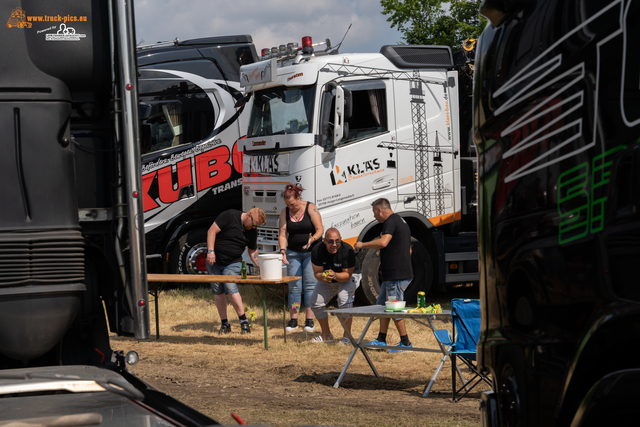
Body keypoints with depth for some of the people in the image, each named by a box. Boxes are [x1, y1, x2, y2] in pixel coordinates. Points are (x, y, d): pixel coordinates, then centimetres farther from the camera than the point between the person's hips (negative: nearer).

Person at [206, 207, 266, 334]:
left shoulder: (252, 232, 2)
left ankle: (243, 320, -11)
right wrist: (210, 251, -20)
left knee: (231, 288, -19)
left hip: (233, 263, 1)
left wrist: (261, 266, 0)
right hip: (214, 261, -1)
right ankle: (224, 323, 12)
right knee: (218, 292, 2)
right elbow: (212, 231, -13)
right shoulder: (230, 216, -13)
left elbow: (253, 252, 13)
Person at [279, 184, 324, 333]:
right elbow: (282, 234, 0)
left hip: (311, 252, -3)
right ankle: (293, 320, 3)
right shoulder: (285, 212, 3)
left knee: (310, 285, -6)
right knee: (294, 286, 0)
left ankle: (309, 320, -3)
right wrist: (283, 251, -16)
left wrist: (312, 239, -32)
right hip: (293, 253, 3)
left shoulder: (310, 208, -8)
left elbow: (320, 229, -12)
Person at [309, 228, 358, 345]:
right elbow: (317, 273, -17)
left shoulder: (347, 251, -32)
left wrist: (334, 275, -49)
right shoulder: (317, 251, -22)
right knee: (315, 301, -2)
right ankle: (326, 335, 16)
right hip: (327, 282, 5)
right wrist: (322, 276, -41)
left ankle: (347, 336, -19)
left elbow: (347, 275, -29)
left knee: (344, 300, -29)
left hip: (347, 278, -5)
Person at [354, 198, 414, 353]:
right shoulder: (401, 221, 20)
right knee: (382, 305, 16)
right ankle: (381, 340, 21)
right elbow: (408, 249, 26)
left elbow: (383, 242, -29)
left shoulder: (391, 221, -13)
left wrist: (363, 245, -15)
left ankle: (405, 343, 1)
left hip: (396, 275, -11)